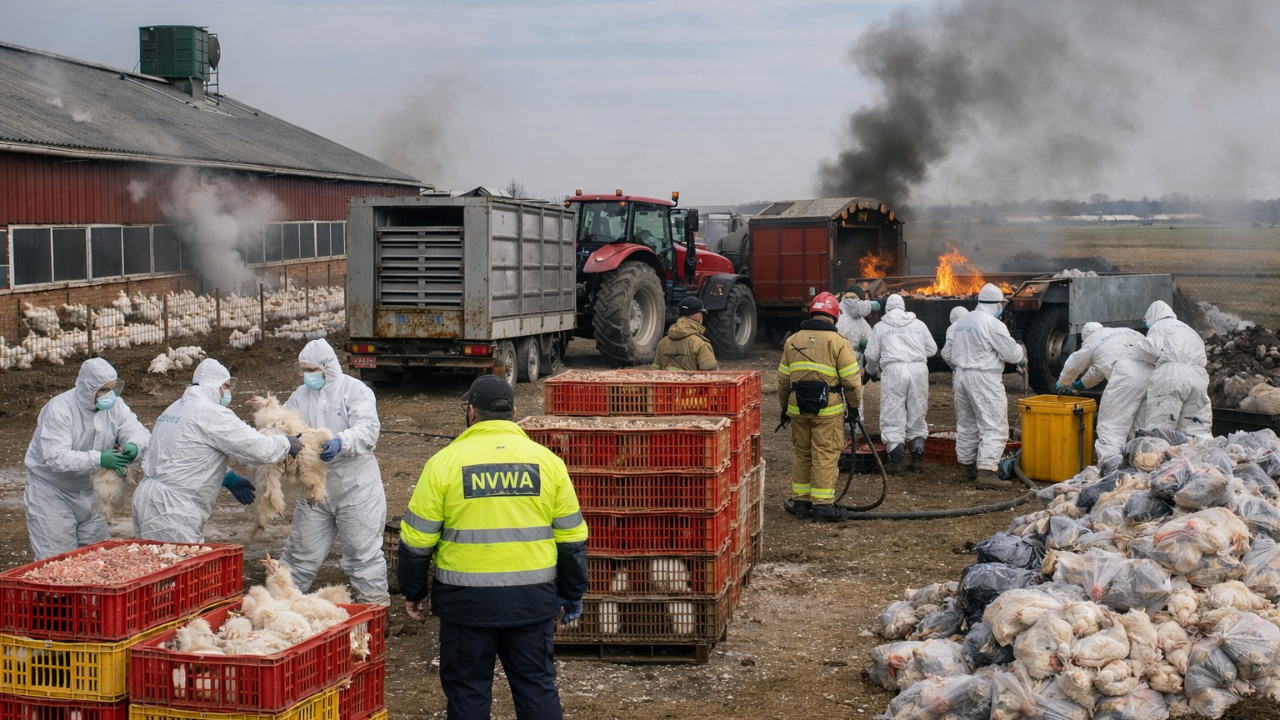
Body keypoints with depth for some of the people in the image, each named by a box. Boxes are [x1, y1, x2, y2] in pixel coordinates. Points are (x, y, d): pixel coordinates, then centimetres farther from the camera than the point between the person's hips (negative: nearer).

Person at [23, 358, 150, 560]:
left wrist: (133, 446, -35)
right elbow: (56, 458, -34)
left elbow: (137, 431, -9)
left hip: (88, 489, 6)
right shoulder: (59, 410, -26)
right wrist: (98, 459, -46)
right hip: (51, 492, -6)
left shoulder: (114, 405, -7)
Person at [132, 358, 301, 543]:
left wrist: (230, 480, 31)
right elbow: (257, 448, -13)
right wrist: (287, 443, 5)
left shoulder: (175, 409, 17)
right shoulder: (211, 413, -12)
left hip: (149, 499, 10)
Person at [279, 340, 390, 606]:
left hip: (355, 487, -4)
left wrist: (341, 443, -40)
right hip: (314, 488, 5)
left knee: (363, 551, 3)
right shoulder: (299, 396, 8)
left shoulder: (354, 390, -8)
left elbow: (368, 428, -22)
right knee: (301, 551, 14)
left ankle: (374, 603, 15)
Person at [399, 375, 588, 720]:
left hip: (467, 600, -2)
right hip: (533, 598, 2)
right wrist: (573, 594, 17)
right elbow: (571, 538, 7)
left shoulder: (444, 462, -4)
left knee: (467, 691, 9)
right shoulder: (547, 461, 2)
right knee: (537, 685, 12)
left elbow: (417, 539, -1)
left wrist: (413, 592, 12)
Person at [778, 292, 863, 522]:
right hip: (828, 408, -4)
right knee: (825, 456, -1)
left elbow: (783, 379, 14)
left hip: (798, 407, 4)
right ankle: (823, 505, -1)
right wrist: (854, 406, 6)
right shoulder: (838, 341, -5)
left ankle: (800, 502, 19)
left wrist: (784, 407, 23)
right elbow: (851, 380, -6)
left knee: (801, 453, 14)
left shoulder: (793, 341, 9)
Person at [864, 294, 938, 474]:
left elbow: (872, 355, 10)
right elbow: (932, 349, 16)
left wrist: (872, 370, 31)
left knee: (893, 418, 1)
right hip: (918, 368, 3)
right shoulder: (918, 324, 15)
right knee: (917, 415, 12)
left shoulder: (881, 326, 10)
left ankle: (896, 462, -4)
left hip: (894, 370, -3)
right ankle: (916, 461, 15)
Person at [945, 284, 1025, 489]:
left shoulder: (962, 322, 11)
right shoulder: (993, 324, -14)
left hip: (961, 375, 8)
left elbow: (950, 353, 18)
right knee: (994, 427, -6)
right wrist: (1022, 360, 10)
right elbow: (1011, 353, -10)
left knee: (966, 424, 18)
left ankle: (966, 466, 26)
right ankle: (986, 471, -15)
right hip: (984, 379, -8)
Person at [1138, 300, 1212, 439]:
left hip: (1171, 376, -6)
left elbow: (1151, 349, -6)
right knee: (1198, 428, 9)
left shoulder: (1159, 325, 13)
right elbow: (1202, 357, 24)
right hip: (1198, 377, 6)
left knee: (1160, 428, -8)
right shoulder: (1189, 329, 36)